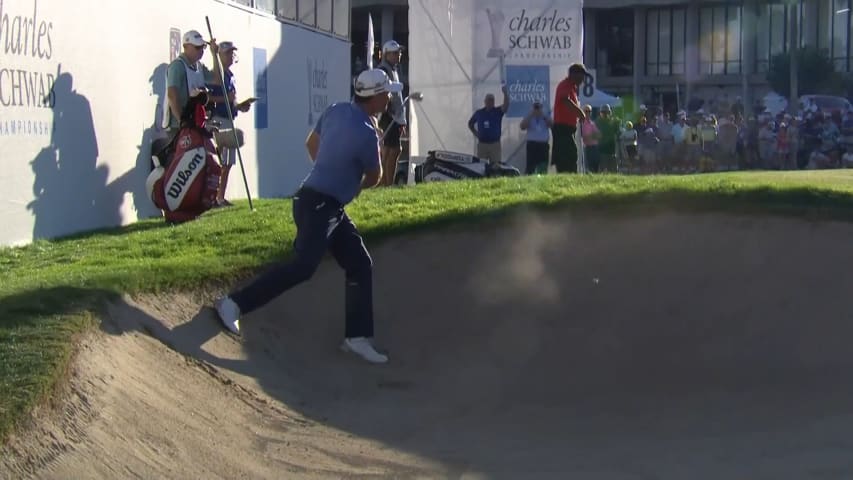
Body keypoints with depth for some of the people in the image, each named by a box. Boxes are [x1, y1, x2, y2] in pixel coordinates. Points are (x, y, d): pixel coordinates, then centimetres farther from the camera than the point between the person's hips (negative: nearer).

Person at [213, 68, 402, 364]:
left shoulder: (336, 111, 5)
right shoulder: (365, 133, -20)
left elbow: (311, 144, 21)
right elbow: (374, 178, -4)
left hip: (331, 209, 10)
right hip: (317, 205, -10)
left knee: (360, 265, 9)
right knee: (303, 267, -16)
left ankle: (356, 337, 12)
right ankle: (234, 304, -11)